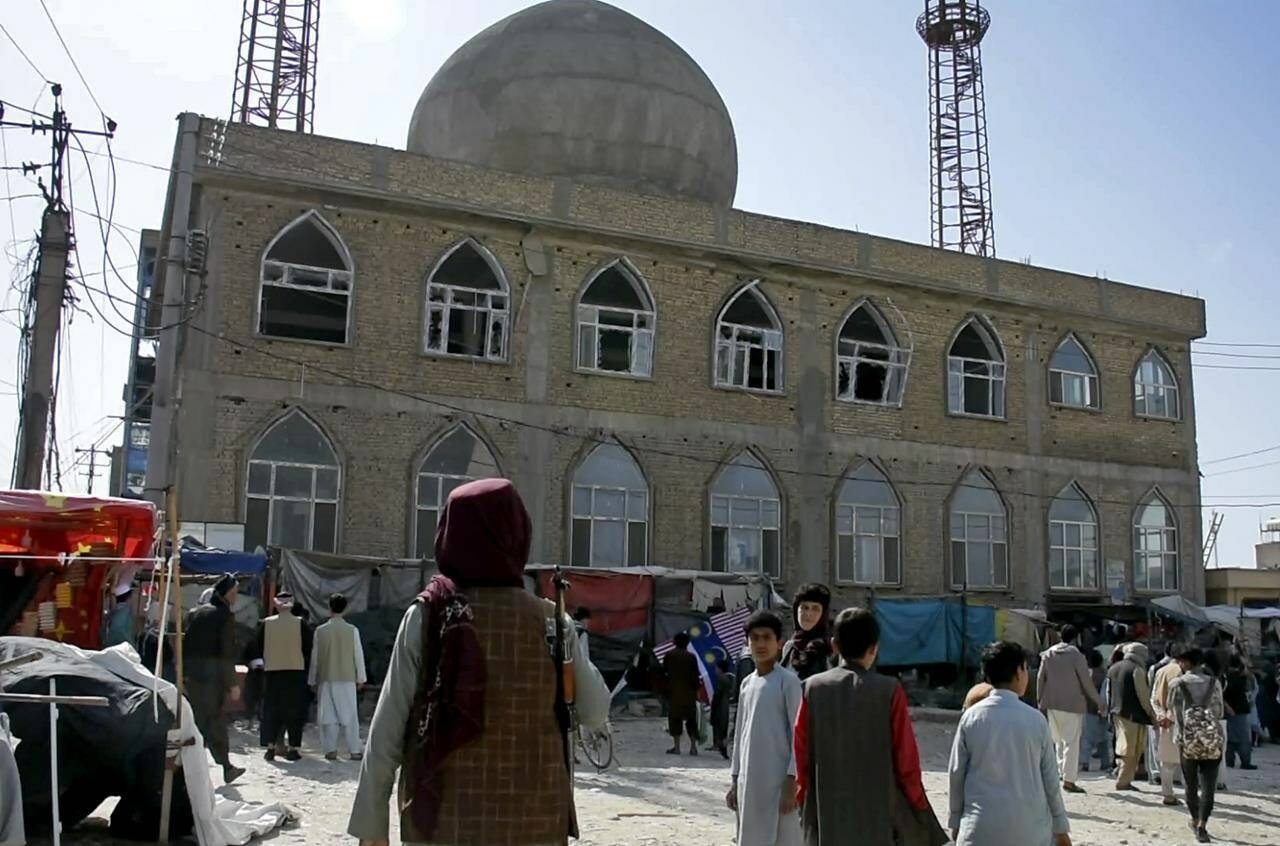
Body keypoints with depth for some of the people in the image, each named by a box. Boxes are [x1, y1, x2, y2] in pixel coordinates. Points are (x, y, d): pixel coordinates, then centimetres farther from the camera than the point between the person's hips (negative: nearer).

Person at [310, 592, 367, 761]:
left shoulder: (320, 631, -3)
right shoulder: (352, 630, -6)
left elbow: (314, 658, 3)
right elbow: (358, 656, -1)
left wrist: (312, 680, 14)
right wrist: (361, 678, 10)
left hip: (326, 679, 1)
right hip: (347, 679, 0)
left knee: (328, 715, 7)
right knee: (350, 715, 5)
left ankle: (331, 750, 5)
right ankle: (354, 750, 4)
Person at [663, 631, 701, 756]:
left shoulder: (669, 655, -1)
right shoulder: (692, 657, -1)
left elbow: (663, 671, 5)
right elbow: (695, 676, -1)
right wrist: (698, 686, 13)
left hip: (674, 692, -1)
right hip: (689, 693, 1)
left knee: (675, 717, 3)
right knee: (691, 719, 8)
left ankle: (676, 746, 0)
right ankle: (693, 747, 6)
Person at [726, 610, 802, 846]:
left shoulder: (788, 681, -7)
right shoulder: (747, 683, 12)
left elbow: (798, 734, -10)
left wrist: (791, 781, -15)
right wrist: (735, 780, 13)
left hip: (778, 781, -6)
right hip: (749, 782, 6)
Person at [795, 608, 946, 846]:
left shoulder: (813, 688, -3)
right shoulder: (889, 690, -10)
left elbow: (801, 754, 2)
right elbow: (906, 760, -5)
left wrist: (806, 806, 15)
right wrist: (921, 811, 10)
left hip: (827, 819, 2)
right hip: (876, 820, -2)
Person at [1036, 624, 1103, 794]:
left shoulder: (1048, 654, 5)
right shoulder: (1077, 655, -10)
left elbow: (1040, 679, 8)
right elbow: (1086, 682, -8)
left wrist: (1040, 701, 16)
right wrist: (1099, 702, 3)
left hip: (1052, 705, 5)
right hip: (1072, 704, -5)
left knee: (1058, 740, 17)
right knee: (1071, 741, -2)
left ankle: (1061, 770, 19)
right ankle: (1068, 779, -4)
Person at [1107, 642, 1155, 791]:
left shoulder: (1113, 668, 13)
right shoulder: (1137, 669, -12)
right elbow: (1143, 695, -12)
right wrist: (1151, 714, -4)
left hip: (1117, 713, 8)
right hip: (1133, 714, -8)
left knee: (1123, 747, 17)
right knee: (1132, 750, -1)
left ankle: (1124, 777, 19)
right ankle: (1123, 781, -1)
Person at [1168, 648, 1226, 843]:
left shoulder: (1176, 684, -1)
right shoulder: (1213, 683, 5)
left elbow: (1172, 713, 3)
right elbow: (1219, 712, 10)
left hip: (1187, 739, -1)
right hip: (1212, 739, 1)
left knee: (1191, 783, 14)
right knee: (1208, 783, -2)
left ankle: (1195, 820, 26)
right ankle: (1202, 824, -14)